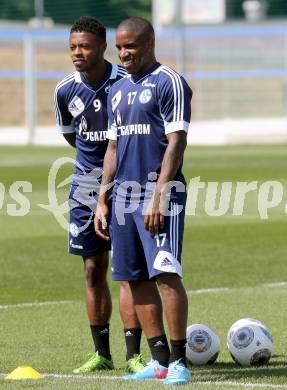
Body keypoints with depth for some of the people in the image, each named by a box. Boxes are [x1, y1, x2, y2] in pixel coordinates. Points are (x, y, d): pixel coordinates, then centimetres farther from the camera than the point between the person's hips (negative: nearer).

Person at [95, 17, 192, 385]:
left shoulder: (169, 83, -6)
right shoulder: (117, 91, 17)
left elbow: (176, 143, -12)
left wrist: (158, 196, -19)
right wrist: (102, 200, 15)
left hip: (160, 193, -8)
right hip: (124, 195, 8)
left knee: (166, 273, -14)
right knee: (136, 278, 6)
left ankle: (179, 361, -10)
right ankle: (160, 359, 11)